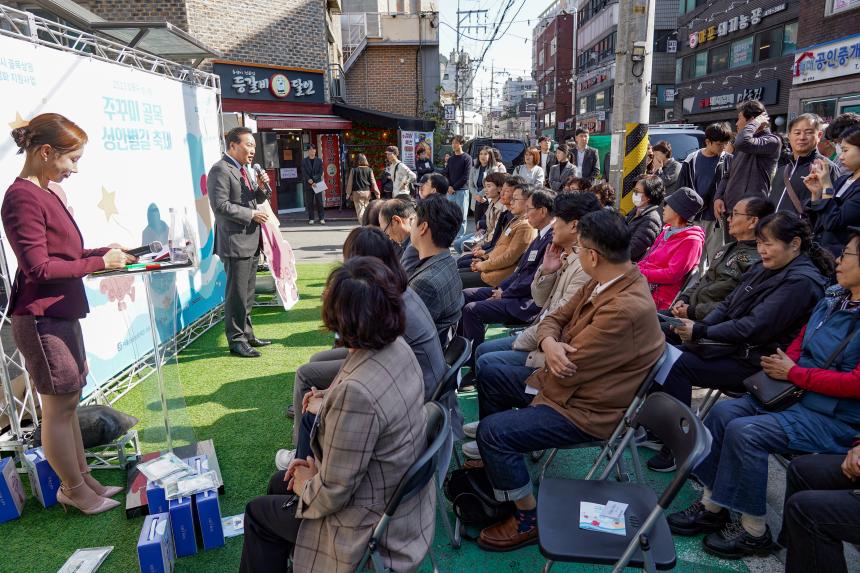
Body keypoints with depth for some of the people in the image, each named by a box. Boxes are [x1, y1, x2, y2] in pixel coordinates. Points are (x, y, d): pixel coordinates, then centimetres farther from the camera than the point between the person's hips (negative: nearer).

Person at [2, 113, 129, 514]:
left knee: (68, 402, 17)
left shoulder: (46, 192, 12)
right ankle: (74, 489, 18)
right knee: (59, 407, 3)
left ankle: (81, 478, 29)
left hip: (62, 314, 9)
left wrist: (105, 252, 5)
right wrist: (99, 262, -16)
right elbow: (39, 267, -20)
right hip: (42, 318, -9)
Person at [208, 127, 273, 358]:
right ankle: (236, 340, 8)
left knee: (248, 294, 16)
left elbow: (257, 199, 23)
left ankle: (247, 335, 27)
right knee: (237, 294, -2)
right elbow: (221, 205, -19)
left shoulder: (243, 170, 17)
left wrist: (261, 187, 2)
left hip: (251, 241, 10)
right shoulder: (220, 170, -12)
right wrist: (251, 214, -16)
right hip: (235, 242, -9)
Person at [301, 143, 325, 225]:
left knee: (320, 202, -2)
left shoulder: (319, 160, 8)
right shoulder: (304, 161, 6)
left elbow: (320, 173, 0)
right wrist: (310, 181, -14)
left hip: (317, 184, 0)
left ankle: (321, 218, 2)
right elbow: (304, 173, -2)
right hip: (308, 184, 0)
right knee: (309, 202, 2)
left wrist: (313, 180, -11)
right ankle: (311, 219, 7)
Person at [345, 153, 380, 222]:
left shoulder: (353, 170, -3)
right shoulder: (369, 170, 0)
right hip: (367, 192, 2)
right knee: (365, 210, 17)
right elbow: (373, 182, 2)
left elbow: (350, 183, 0)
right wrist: (377, 193, 7)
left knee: (360, 211, -1)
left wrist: (348, 194, 8)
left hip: (357, 192, -2)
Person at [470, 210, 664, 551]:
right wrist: (549, 342, -19)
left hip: (587, 408, -10)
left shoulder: (626, 309, -32)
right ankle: (494, 466, 31)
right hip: (569, 380, 10)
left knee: (493, 432, -19)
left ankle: (529, 518, 3)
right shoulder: (606, 282, -1)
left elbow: (568, 371, -28)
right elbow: (555, 318, 4)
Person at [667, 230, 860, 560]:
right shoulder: (831, 300, 7)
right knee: (723, 413, -6)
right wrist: (782, 365, -5)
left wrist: (794, 373, -15)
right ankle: (712, 506, 4)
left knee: (744, 432, -22)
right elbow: (799, 343, 16)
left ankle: (754, 531, -4)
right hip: (796, 394, 8)